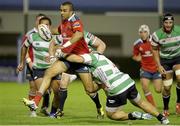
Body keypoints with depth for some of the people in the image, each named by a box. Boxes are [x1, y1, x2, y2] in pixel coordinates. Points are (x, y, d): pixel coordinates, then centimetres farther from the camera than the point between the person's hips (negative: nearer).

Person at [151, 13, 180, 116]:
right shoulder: (157, 35, -16)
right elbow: (155, 50, -3)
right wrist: (159, 65, -7)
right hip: (165, 60, 0)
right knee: (167, 87, -1)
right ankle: (166, 109, 22)